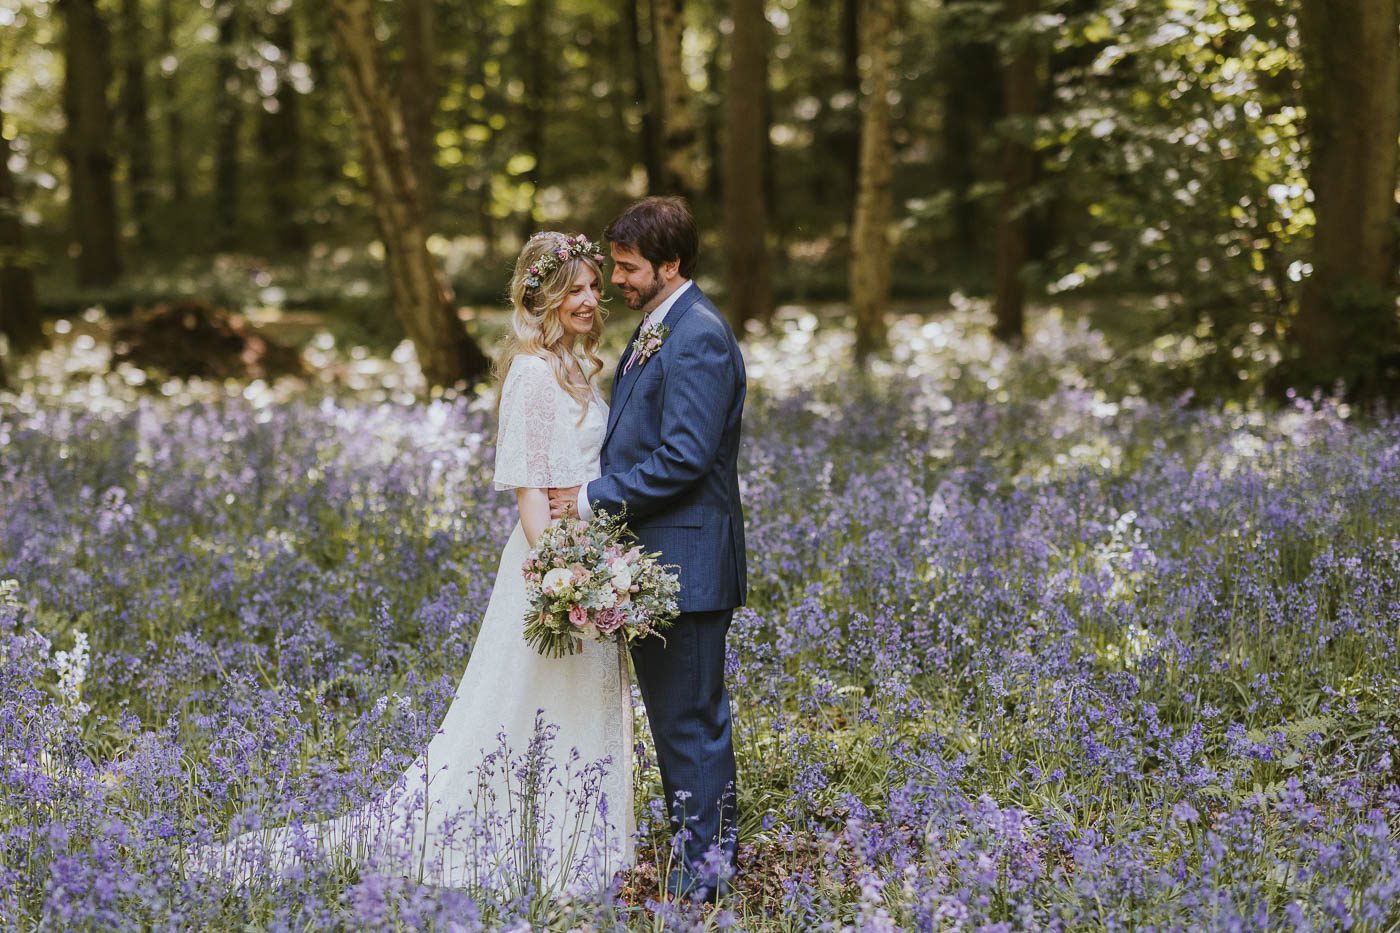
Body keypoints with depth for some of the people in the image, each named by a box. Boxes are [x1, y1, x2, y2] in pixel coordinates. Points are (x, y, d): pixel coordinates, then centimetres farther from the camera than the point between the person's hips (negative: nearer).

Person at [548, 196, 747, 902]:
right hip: (653, 563, 10)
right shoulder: (654, 331, 16)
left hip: (686, 566, -10)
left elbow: (683, 458, -22)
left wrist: (593, 498, -15)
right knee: (673, 720, 17)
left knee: (691, 724, -2)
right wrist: (598, 497, 7)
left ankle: (704, 877, 6)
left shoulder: (698, 339, -17)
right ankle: (697, 858, 27)